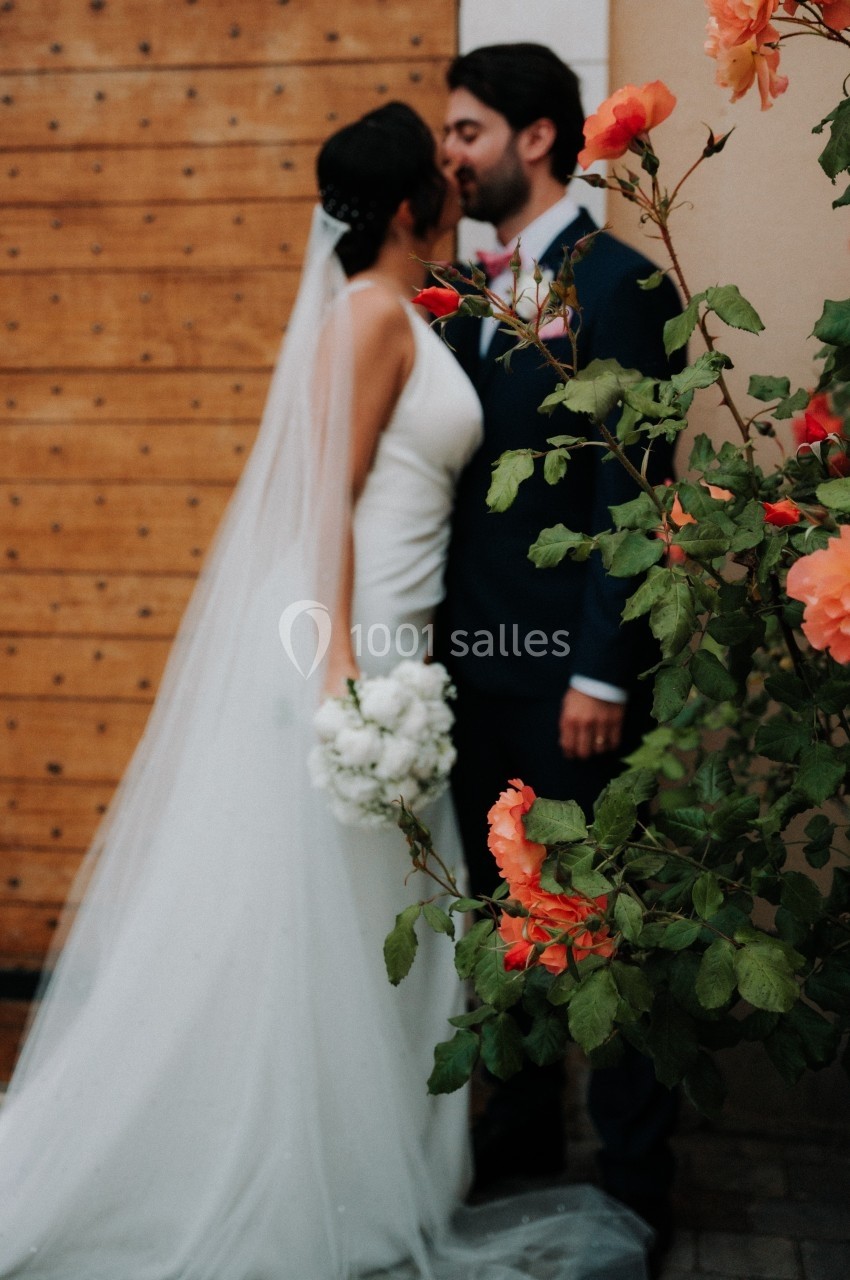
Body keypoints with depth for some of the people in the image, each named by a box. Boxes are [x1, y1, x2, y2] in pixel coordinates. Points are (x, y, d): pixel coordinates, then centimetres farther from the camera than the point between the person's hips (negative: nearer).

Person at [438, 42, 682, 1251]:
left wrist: (602, 672, -19)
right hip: (479, 662, 8)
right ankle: (519, 1140, 33)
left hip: (567, 667, -8)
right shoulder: (476, 299, 14)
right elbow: (462, 479, 14)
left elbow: (633, 495, -15)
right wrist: (442, 642, 9)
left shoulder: (616, 283, -9)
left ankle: (633, 1182, 18)